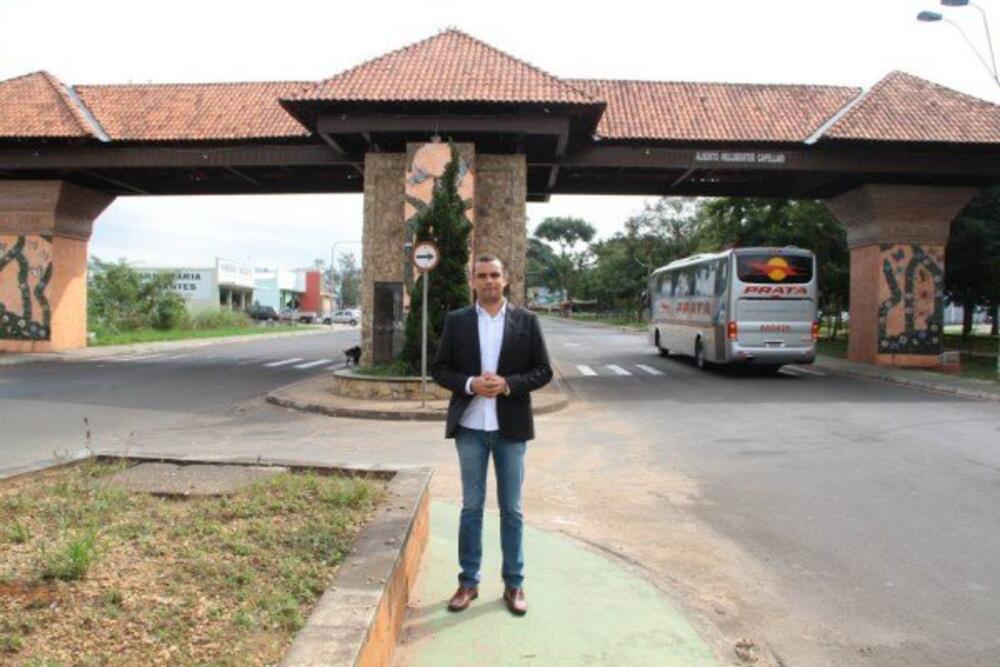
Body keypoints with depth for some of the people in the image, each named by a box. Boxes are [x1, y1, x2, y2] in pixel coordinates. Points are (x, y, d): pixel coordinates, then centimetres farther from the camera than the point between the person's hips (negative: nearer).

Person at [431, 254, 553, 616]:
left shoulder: (527, 321, 1)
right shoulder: (456, 320, 2)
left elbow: (543, 370, -1)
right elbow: (440, 369, 3)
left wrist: (508, 384, -17)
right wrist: (469, 384, -15)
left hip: (511, 427, 0)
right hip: (470, 427, 1)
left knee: (511, 509, 9)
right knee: (471, 506, 10)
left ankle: (514, 584, 21)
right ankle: (468, 581, 22)